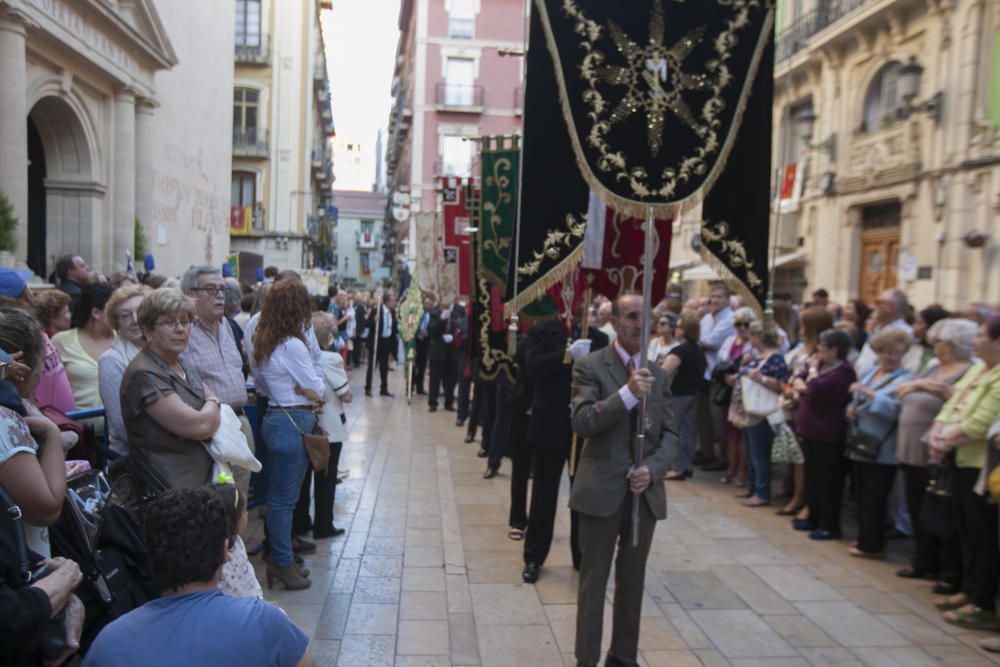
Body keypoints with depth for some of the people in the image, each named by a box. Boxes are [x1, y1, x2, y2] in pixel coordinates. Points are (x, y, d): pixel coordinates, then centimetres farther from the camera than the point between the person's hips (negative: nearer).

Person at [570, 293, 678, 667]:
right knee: (594, 580, 5)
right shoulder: (590, 366, -5)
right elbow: (582, 422, -16)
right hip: (602, 489, -4)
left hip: (646, 490, 5)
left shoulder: (658, 374, 10)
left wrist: (652, 469, -10)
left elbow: (670, 433, 8)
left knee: (633, 580, 15)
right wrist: (627, 393, -26)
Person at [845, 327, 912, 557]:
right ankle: (865, 539, 27)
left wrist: (868, 393, -26)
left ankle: (872, 546, 12)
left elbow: (896, 409, -23)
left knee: (874, 499, 1)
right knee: (862, 496, 15)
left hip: (882, 451, -7)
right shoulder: (868, 373, 13)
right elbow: (856, 401, 22)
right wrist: (851, 409, 0)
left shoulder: (904, 380, -9)